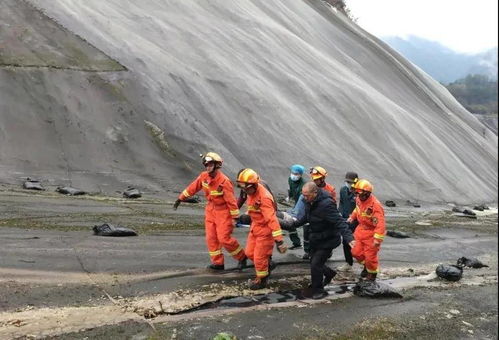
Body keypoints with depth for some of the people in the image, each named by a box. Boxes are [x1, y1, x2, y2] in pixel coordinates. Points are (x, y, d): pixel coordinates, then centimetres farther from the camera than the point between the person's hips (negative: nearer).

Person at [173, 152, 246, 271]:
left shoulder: (224, 181, -24)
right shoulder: (204, 176, -5)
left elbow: (231, 200, -21)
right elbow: (192, 188, 7)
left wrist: (235, 217, -18)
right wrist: (180, 198, 11)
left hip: (223, 212, -7)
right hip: (210, 211, 7)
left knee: (224, 238, -8)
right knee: (211, 238, 4)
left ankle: (242, 257, 14)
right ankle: (218, 263, 14)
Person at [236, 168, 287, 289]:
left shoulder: (264, 197, -32)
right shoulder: (252, 192, -4)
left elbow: (272, 219, -36)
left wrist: (279, 240, -38)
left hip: (265, 229, -9)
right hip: (255, 226, 9)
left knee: (259, 257, 4)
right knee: (249, 253, 17)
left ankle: (261, 280, 26)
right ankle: (267, 264, 41)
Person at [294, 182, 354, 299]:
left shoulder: (326, 204, -32)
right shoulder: (310, 201, -4)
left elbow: (339, 222, -36)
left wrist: (349, 238, -45)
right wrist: (297, 223, 22)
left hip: (328, 240, -9)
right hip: (316, 238, 9)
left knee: (315, 264, -7)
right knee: (314, 262, 20)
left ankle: (317, 290, 14)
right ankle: (329, 273, 48)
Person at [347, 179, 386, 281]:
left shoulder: (375, 205, -30)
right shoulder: (359, 199, -6)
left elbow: (380, 224, -31)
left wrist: (377, 239, -33)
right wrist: (352, 217, 7)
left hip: (371, 233, -7)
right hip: (361, 230, 7)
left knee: (370, 255, 5)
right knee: (356, 252, 13)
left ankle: (373, 272, 32)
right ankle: (366, 266, 41)